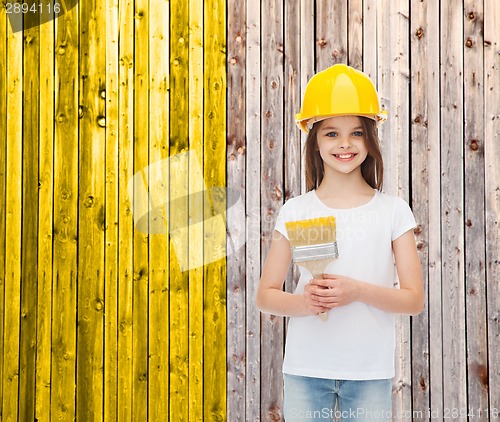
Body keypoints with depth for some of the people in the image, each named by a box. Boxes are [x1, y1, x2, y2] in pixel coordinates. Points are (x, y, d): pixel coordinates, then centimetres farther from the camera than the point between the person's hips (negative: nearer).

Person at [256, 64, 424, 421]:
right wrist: (302, 302, -18)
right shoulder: (295, 212, 0)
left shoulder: (393, 211, -1)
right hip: (305, 370, 0)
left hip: (370, 372, 0)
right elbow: (266, 295, 2)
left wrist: (358, 290, -18)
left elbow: (414, 299, -1)